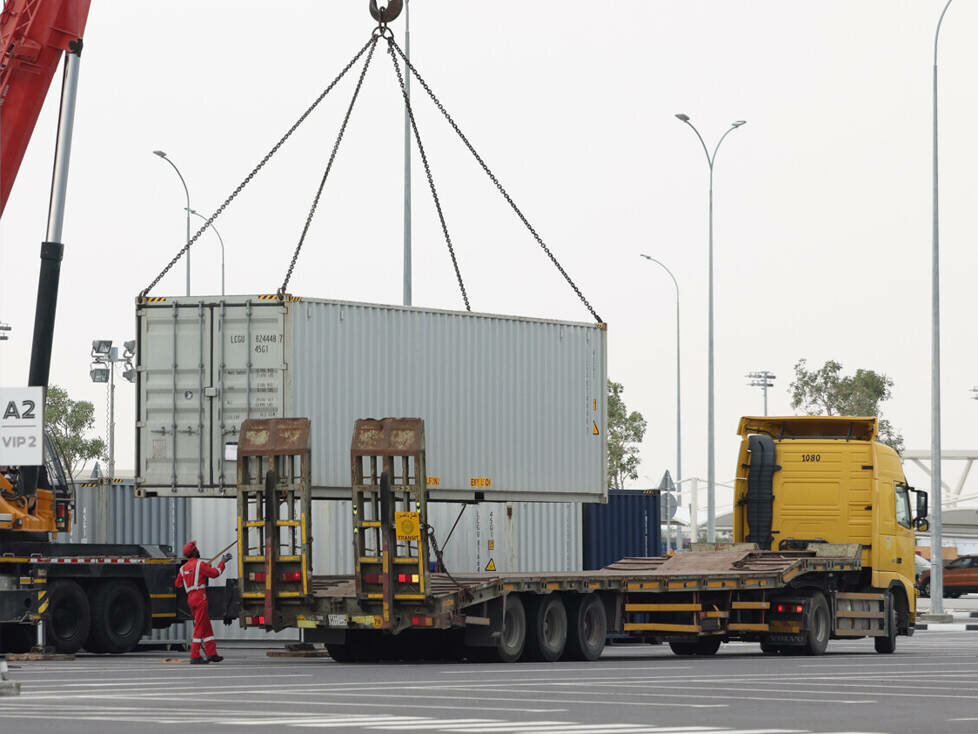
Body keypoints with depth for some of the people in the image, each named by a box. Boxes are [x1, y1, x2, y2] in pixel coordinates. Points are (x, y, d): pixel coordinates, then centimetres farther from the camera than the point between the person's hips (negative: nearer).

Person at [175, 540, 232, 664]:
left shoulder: (183, 568, 13)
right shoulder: (200, 564, -9)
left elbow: (177, 584, 21)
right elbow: (215, 573, -9)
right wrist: (222, 562, 5)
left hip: (190, 598, 8)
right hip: (200, 596, -8)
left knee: (206, 627, 13)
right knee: (200, 627, -6)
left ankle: (211, 653, 13)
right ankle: (195, 656, -9)